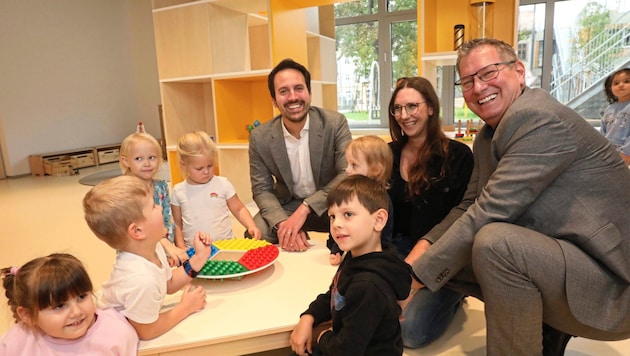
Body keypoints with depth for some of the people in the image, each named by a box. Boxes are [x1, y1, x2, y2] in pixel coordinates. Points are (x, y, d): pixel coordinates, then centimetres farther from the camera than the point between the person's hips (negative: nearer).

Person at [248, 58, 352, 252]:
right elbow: (261, 189, -6)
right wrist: (283, 223, -27)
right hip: (286, 205, 2)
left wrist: (305, 209, -32)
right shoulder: (260, 137, -11)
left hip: (329, 203, -1)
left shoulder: (335, 123, -16)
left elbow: (348, 174, -21)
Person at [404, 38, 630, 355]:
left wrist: (414, 277, -22)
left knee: (493, 240, -32)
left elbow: (490, 212, -27)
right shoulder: (487, 136, 7)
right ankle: (546, 328, 13)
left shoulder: (541, 119, -21)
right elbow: (469, 207, 6)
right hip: (560, 260, 9)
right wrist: (424, 246, -12)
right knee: (447, 256, 3)